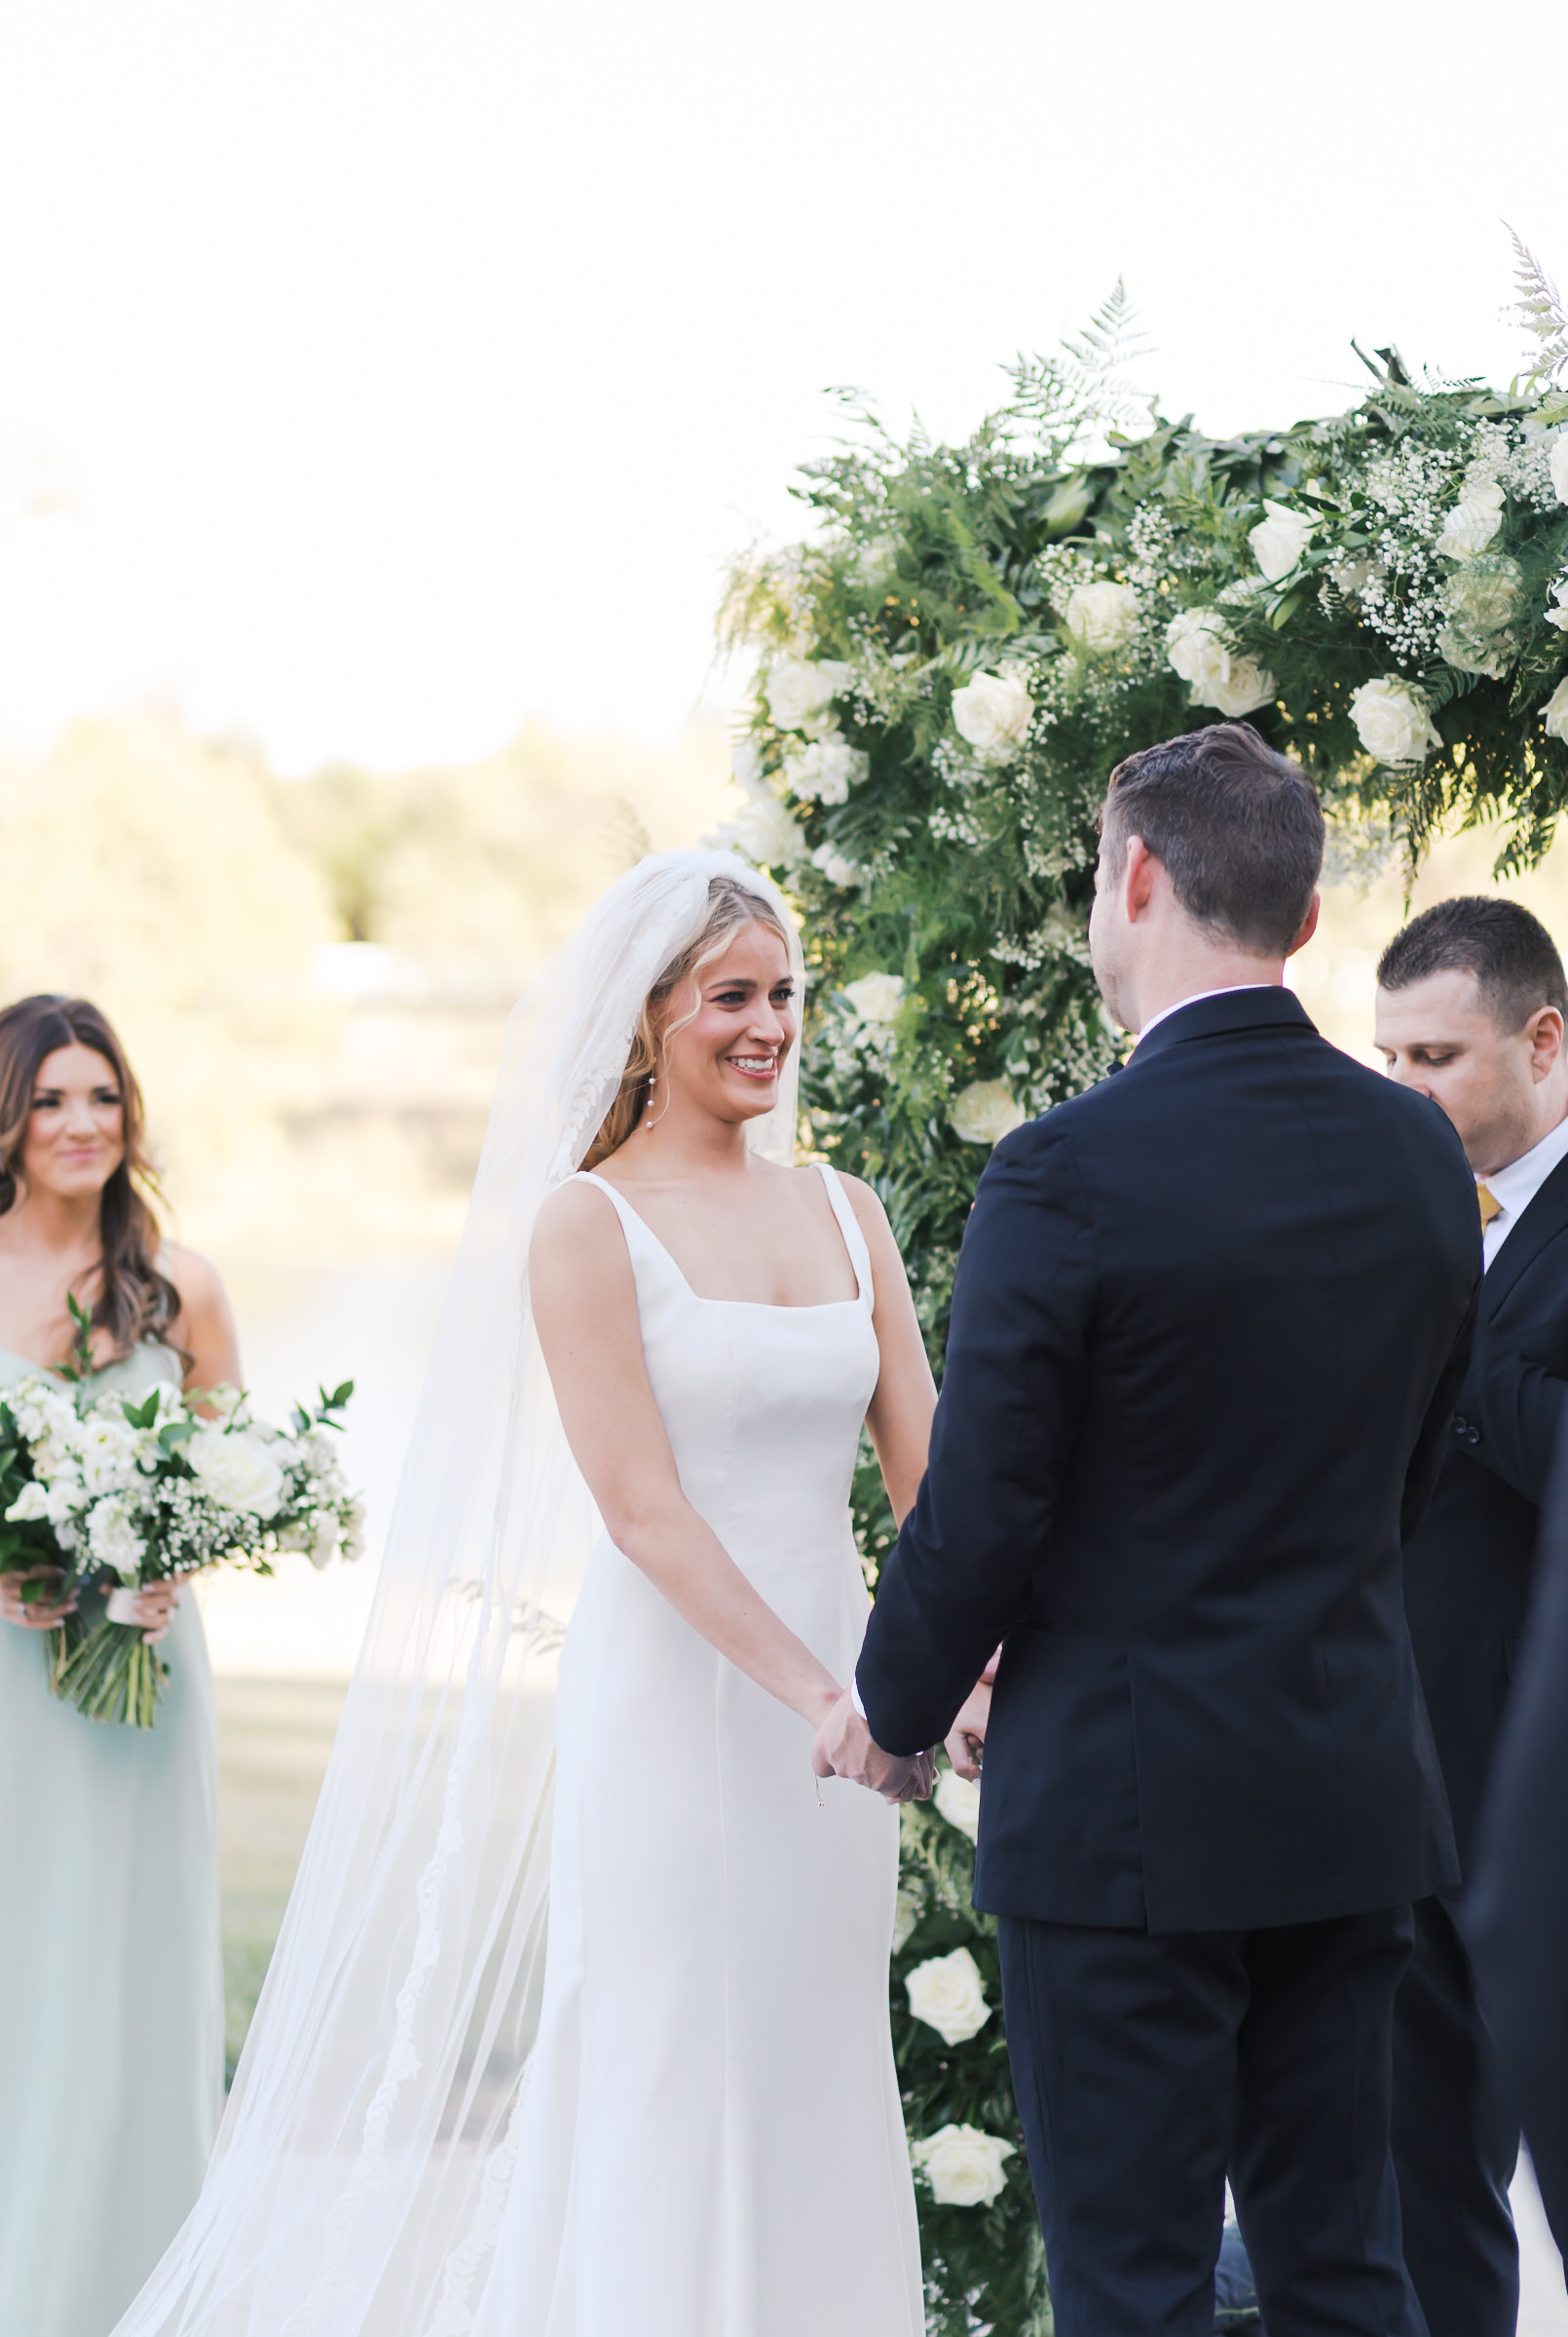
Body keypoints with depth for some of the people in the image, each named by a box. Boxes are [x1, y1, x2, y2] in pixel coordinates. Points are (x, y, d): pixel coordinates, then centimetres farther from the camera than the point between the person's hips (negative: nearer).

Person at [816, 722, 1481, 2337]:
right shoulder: (1419, 1154, 3)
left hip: (1126, 1804, -6)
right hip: (1353, 1801, 6)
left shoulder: (1068, 1171, -16)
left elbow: (980, 1508, -12)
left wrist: (893, 1709, 6)